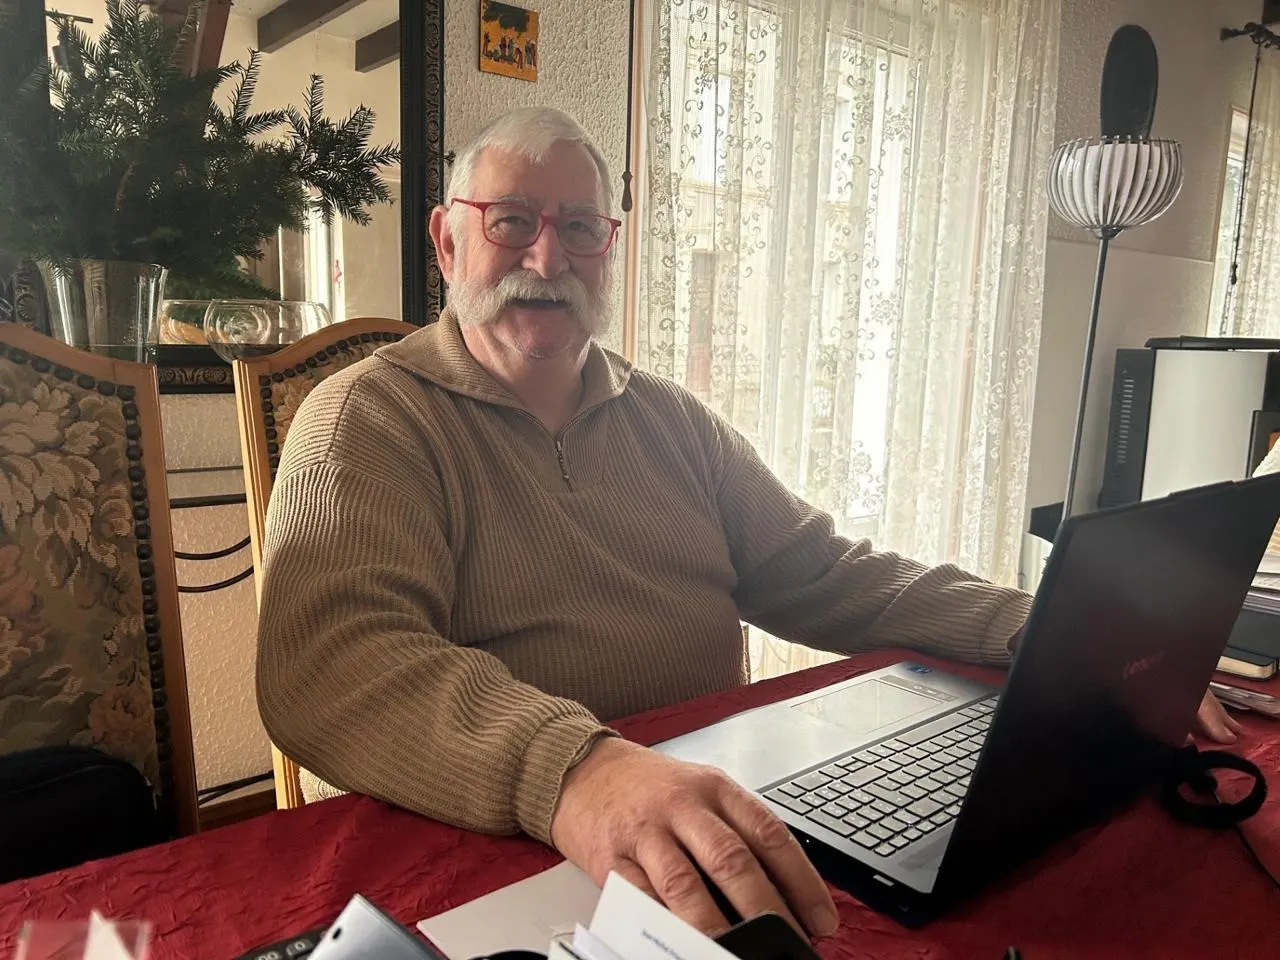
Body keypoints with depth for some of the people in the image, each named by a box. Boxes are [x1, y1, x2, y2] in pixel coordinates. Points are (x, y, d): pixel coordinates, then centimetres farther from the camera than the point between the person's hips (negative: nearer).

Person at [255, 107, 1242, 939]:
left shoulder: (670, 418, 12)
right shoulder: (366, 418, -5)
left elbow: (825, 576, 11)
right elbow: (332, 662, -21)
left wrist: (1040, 630, -3)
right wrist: (570, 768, -39)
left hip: (726, 817, 5)